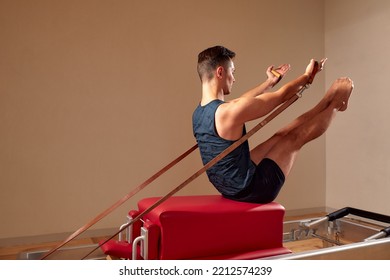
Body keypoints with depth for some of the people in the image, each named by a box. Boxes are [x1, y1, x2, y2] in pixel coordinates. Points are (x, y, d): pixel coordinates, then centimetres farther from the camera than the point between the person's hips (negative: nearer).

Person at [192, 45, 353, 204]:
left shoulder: (199, 113, 0)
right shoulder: (229, 111, -28)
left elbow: (242, 102, 17)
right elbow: (283, 95, -14)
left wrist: (271, 82, 29)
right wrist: (308, 74, 6)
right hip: (251, 190, -8)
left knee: (281, 136, 16)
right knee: (295, 138, 7)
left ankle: (327, 104, 31)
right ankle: (335, 104, 28)